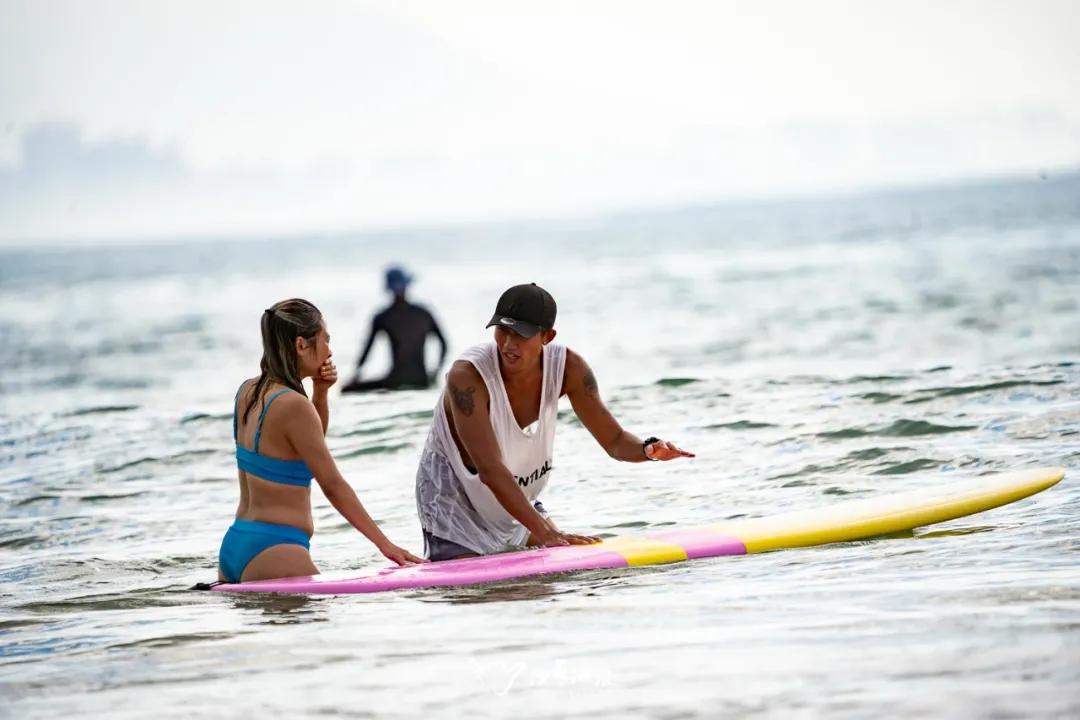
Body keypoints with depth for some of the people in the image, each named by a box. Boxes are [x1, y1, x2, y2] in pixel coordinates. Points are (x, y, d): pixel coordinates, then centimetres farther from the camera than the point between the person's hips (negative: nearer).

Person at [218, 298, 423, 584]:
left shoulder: (247, 392, 10)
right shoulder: (293, 405, -15)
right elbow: (332, 485, -12)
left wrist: (320, 392, 12)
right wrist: (384, 544, -7)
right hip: (272, 551, -9)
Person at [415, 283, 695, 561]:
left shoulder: (567, 368, -16)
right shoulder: (467, 376, -32)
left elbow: (614, 439, -9)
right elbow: (490, 470, -37)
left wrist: (649, 449, -33)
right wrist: (544, 532, -42)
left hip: (518, 503, 6)